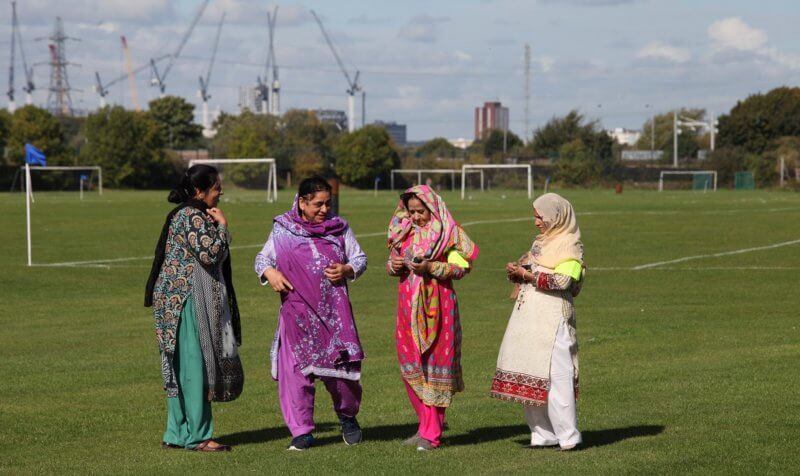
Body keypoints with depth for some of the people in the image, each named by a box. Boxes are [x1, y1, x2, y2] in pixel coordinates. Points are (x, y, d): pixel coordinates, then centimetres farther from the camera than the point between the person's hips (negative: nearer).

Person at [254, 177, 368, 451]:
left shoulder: (339, 228, 7)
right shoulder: (283, 229, 5)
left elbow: (360, 259, 13)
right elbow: (262, 258, 11)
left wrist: (346, 270, -8)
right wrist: (269, 272, -11)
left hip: (334, 310, 0)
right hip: (297, 312, 0)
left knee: (341, 367, 0)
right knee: (295, 370, -3)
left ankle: (348, 417, 27)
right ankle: (301, 431, 7)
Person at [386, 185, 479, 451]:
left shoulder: (447, 232, -5)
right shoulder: (403, 231, 12)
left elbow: (461, 268, -9)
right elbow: (391, 265, 19)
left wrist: (431, 267, -21)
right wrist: (393, 266, -4)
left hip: (437, 306, -6)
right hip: (409, 305, 6)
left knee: (434, 365, -4)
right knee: (410, 367, 6)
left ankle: (431, 433, -1)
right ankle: (427, 424, 19)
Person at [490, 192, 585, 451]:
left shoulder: (569, 246, -6)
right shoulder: (541, 241, 20)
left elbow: (563, 280, -17)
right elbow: (527, 268, 26)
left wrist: (529, 274, -15)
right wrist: (516, 271, 3)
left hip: (552, 317, -9)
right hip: (527, 316, 9)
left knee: (555, 375, -10)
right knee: (529, 376, 7)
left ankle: (568, 436, -5)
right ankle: (543, 434, 13)